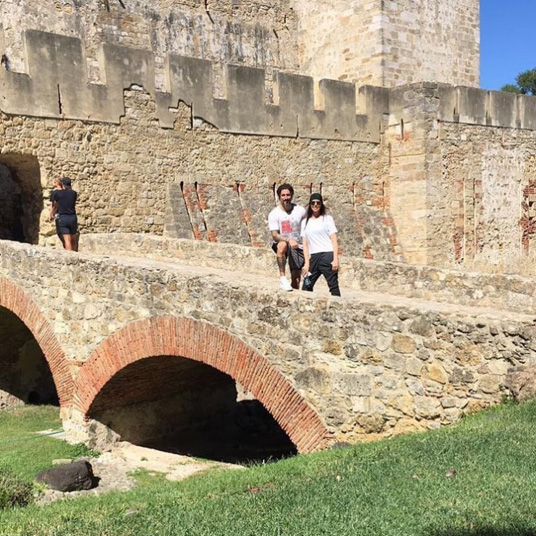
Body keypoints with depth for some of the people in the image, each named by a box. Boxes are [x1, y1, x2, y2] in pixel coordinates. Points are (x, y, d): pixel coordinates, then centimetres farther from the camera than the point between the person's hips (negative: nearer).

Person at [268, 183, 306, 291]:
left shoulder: (300, 211, -2)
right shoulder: (274, 214, -9)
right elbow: (275, 235, -18)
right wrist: (289, 240, -35)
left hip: (298, 247, 2)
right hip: (282, 244, -2)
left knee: (296, 284, -2)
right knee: (282, 245, -41)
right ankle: (282, 278, -33)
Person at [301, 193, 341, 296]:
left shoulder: (327, 219, 7)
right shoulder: (305, 222, 16)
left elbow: (334, 240, 0)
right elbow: (305, 244, 11)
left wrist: (335, 259, -10)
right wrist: (307, 262, 1)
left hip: (327, 255, -4)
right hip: (313, 257, 4)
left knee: (333, 286, -6)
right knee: (306, 287, 4)